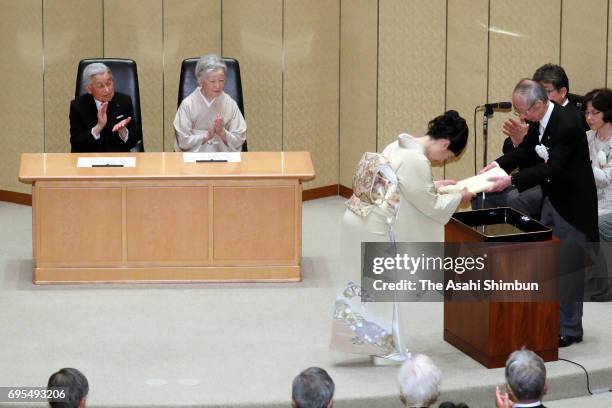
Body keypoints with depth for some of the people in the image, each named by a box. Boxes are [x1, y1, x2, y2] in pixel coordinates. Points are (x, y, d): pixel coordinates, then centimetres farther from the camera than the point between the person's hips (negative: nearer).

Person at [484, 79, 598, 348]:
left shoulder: (567, 125, -28)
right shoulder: (539, 121, -1)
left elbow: (552, 167, -32)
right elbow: (525, 151, 10)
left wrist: (511, 180, -36)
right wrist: (498, 165, -6)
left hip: (572, 204, -9)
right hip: (552, 199, 9)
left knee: (568, 267, -2)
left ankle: (570, 329, 8)